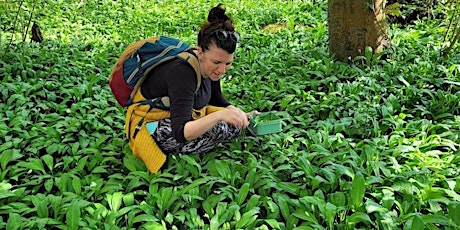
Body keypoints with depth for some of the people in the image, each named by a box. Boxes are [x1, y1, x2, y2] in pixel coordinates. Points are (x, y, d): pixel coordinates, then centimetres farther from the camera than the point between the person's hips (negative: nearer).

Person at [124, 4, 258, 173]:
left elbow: (217, 100, 9)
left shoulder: (208, 65, -8)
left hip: (180, 117, 9)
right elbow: (180, 132, -38)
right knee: (218, 129, -29)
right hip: (152, 126, -9)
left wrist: (241, 115, -8)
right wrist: (219, 115, -51)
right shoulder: (182, 72, -32)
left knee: (235, 126, -4)